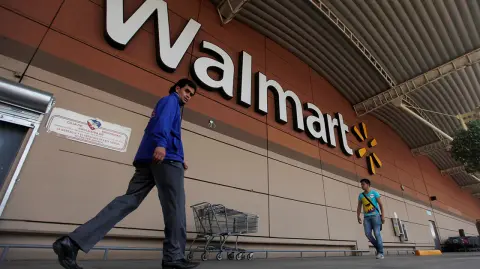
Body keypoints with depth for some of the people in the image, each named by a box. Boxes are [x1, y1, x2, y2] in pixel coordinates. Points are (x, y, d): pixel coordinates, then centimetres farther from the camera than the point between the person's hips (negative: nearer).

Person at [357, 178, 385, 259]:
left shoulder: (374, 193, 3)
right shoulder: (361, 195, 12)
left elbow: (381, 204, 1)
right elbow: (359, 207, 13)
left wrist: (383, 215, -7)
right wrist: (358, 216, 2)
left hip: (375, 215, -4)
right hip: (366, 217, 4)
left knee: (377, 233, -8)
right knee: (368, 233, -6)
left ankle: (381, 253, 1)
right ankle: (378, 247, 15)